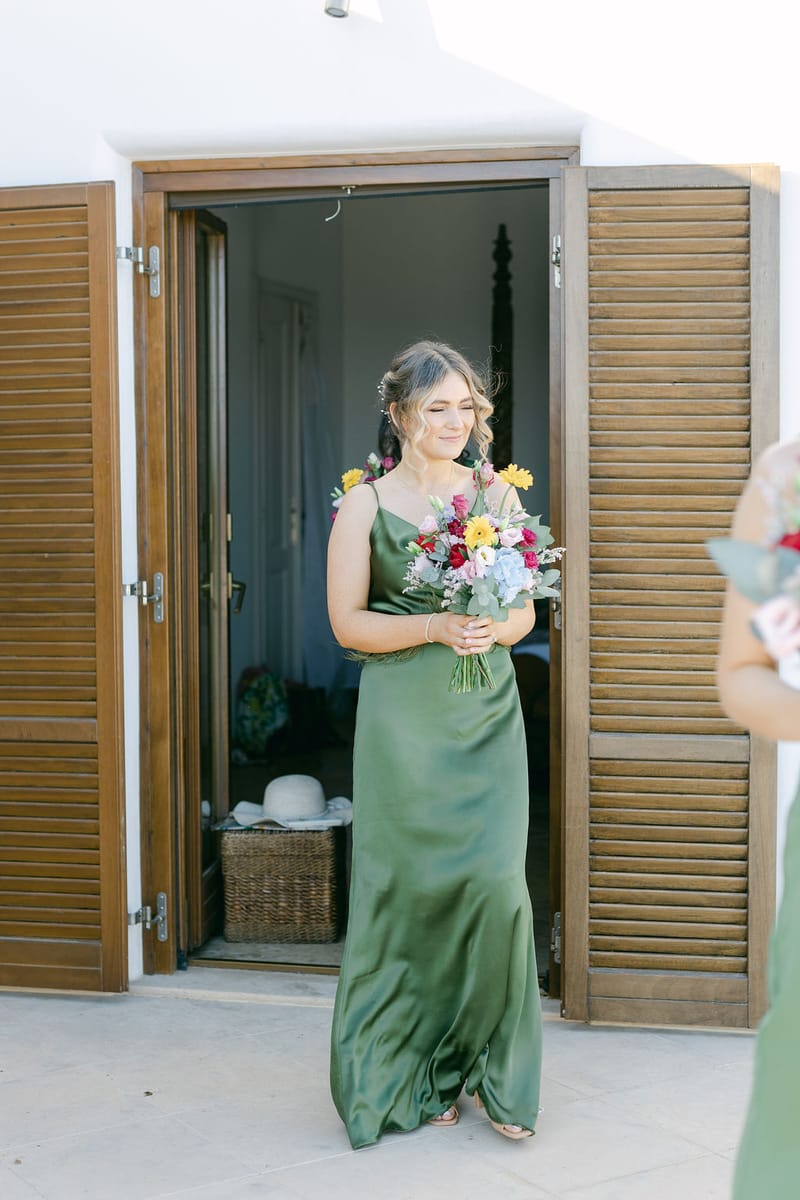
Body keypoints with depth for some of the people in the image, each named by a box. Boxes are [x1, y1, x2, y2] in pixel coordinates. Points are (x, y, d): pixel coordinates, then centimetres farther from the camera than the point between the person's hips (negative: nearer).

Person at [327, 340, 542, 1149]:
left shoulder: (495, 494, 9)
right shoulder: (367, 503, 1)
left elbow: (525, 609, 12)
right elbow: (347, 622, -3)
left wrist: (494, 629, -10)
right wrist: (435, 627, -16)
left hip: (488, 713, 2)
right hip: (404, 717, -2)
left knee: (495, 880, -5)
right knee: (411, 886, 2)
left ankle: (493, 1071, 13)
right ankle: (414, 1074, 20)